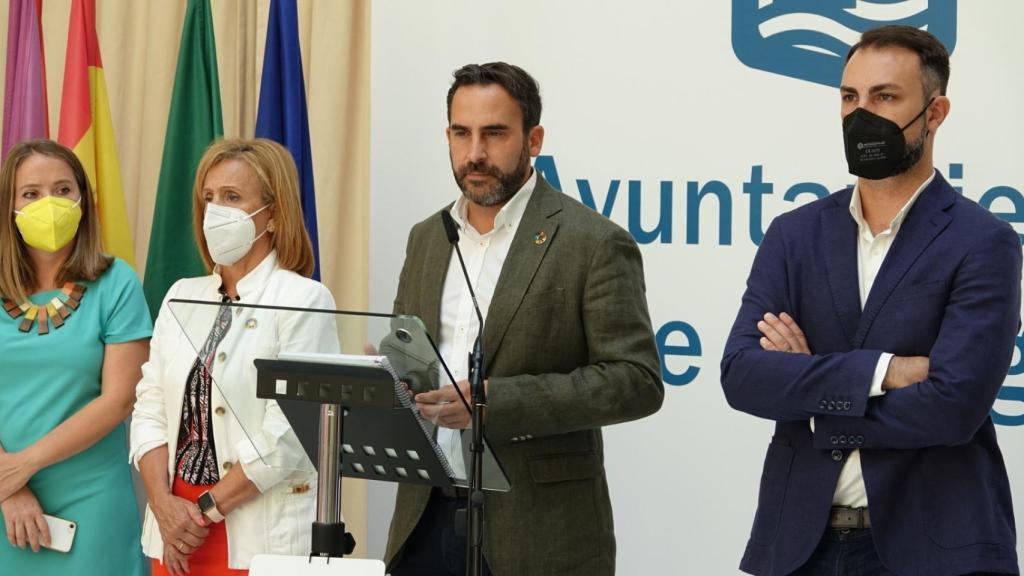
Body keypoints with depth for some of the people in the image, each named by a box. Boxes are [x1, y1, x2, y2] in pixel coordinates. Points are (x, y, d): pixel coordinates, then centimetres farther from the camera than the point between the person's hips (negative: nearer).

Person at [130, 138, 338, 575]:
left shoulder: (304, 300, -7)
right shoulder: (182, 297, 11)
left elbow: (286, 434, -14)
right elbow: (150, 408, 6)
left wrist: (207, 507, -13)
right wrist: (164, 504, -7)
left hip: (262, 538, -5)